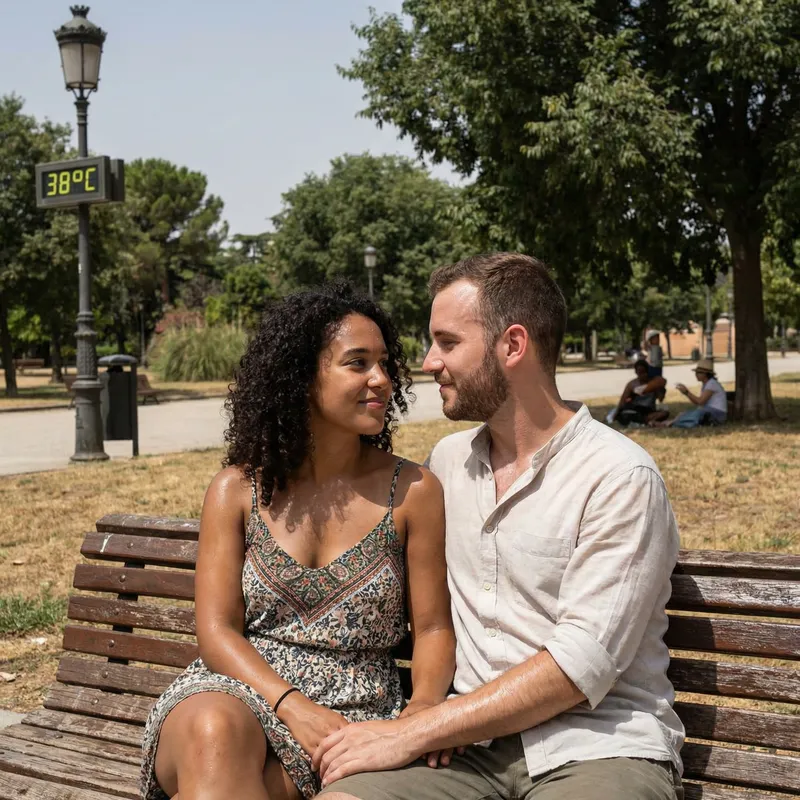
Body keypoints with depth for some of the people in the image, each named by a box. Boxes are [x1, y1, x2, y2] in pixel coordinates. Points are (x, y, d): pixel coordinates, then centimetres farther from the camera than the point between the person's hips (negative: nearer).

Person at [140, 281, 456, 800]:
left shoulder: (412, 491, 4)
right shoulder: (238, 490, 6)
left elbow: (433, 627, 5)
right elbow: (217, 630, -1)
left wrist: (425, 703, -17)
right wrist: (293, 706, -18)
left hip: (353, 713, -1)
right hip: (234, 691, 2)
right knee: (216, 730, -37)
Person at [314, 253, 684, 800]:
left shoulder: (620, 478, -10)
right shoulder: (448, 459, 11)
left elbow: (583, 663, -16)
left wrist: (411, 733, -17)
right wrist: (429, 725, 2)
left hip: (595, 745, -4)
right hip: (474, 740, 5)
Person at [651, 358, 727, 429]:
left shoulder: (712, 383, -12)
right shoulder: (704, 384, 17)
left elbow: (701, 402, -20)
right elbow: (697, 403, 8)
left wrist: (687, 392, -19)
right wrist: (686, 393, -3)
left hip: (718, 414, -9)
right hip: (707, 414, 9)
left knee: (699, 412, -35)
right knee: (688, 413, -13)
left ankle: (672, 423, -42)